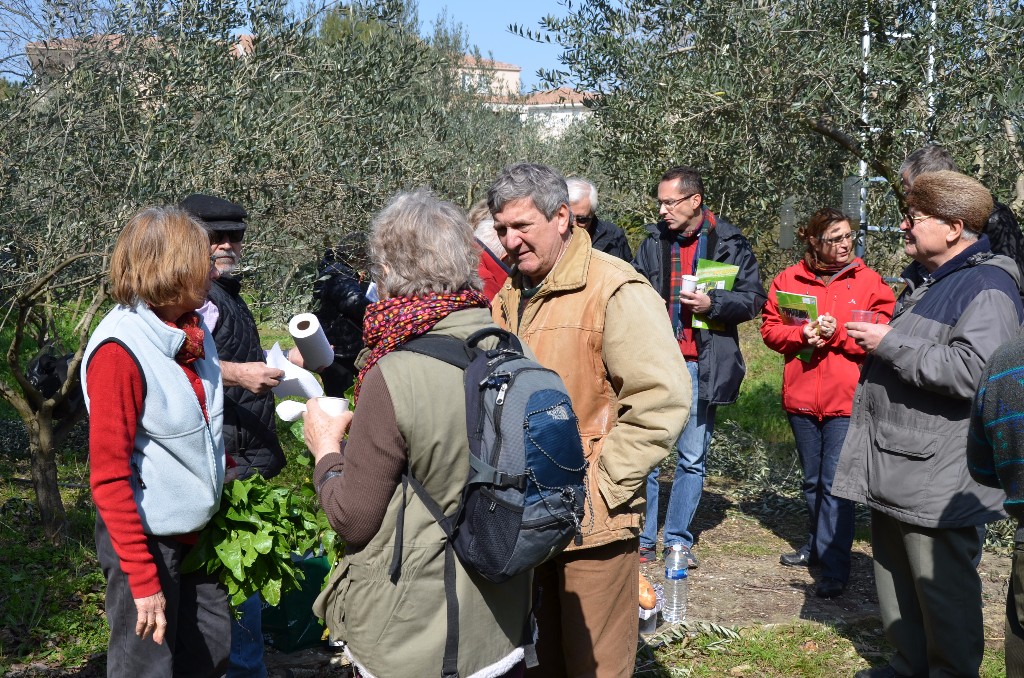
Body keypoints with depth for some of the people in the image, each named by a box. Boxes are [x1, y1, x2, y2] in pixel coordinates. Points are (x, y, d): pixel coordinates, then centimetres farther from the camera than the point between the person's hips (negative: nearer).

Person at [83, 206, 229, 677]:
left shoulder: (193, 330, 3)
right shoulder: (120, 349, -19)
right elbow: (108, 475, -19)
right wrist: (143, 579, -20)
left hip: (196, 532, 7)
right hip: (146, 538, -7)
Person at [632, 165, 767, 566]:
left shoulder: (730, 243, -2)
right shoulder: (654, 241, 6)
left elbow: (753, 300, -2)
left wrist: (713, 304, -18)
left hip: (702, 365, -2)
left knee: (693, 458, 8)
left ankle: (678, 538, 20)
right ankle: (642, 538, 14)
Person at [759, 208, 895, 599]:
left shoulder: (869, 281, -1)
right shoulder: (789, 280, 5)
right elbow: (770, 328, 5)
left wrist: (838, 333, -17)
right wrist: (802, 334, -13)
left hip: (847, 399, -4)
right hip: (801, 397, 4)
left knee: (836, 484, -7)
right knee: (812, 480, 18)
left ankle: (835, 569, -3)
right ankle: (817, 545, 36)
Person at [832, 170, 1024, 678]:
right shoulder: (925, 280, 17)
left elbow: (970, 370, -30)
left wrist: (890, 344, -22)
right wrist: (875, 342, 16)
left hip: (937, 478, -10)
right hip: (893, 469, 10)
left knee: (940, 584, 1)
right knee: (896, 574, 18)